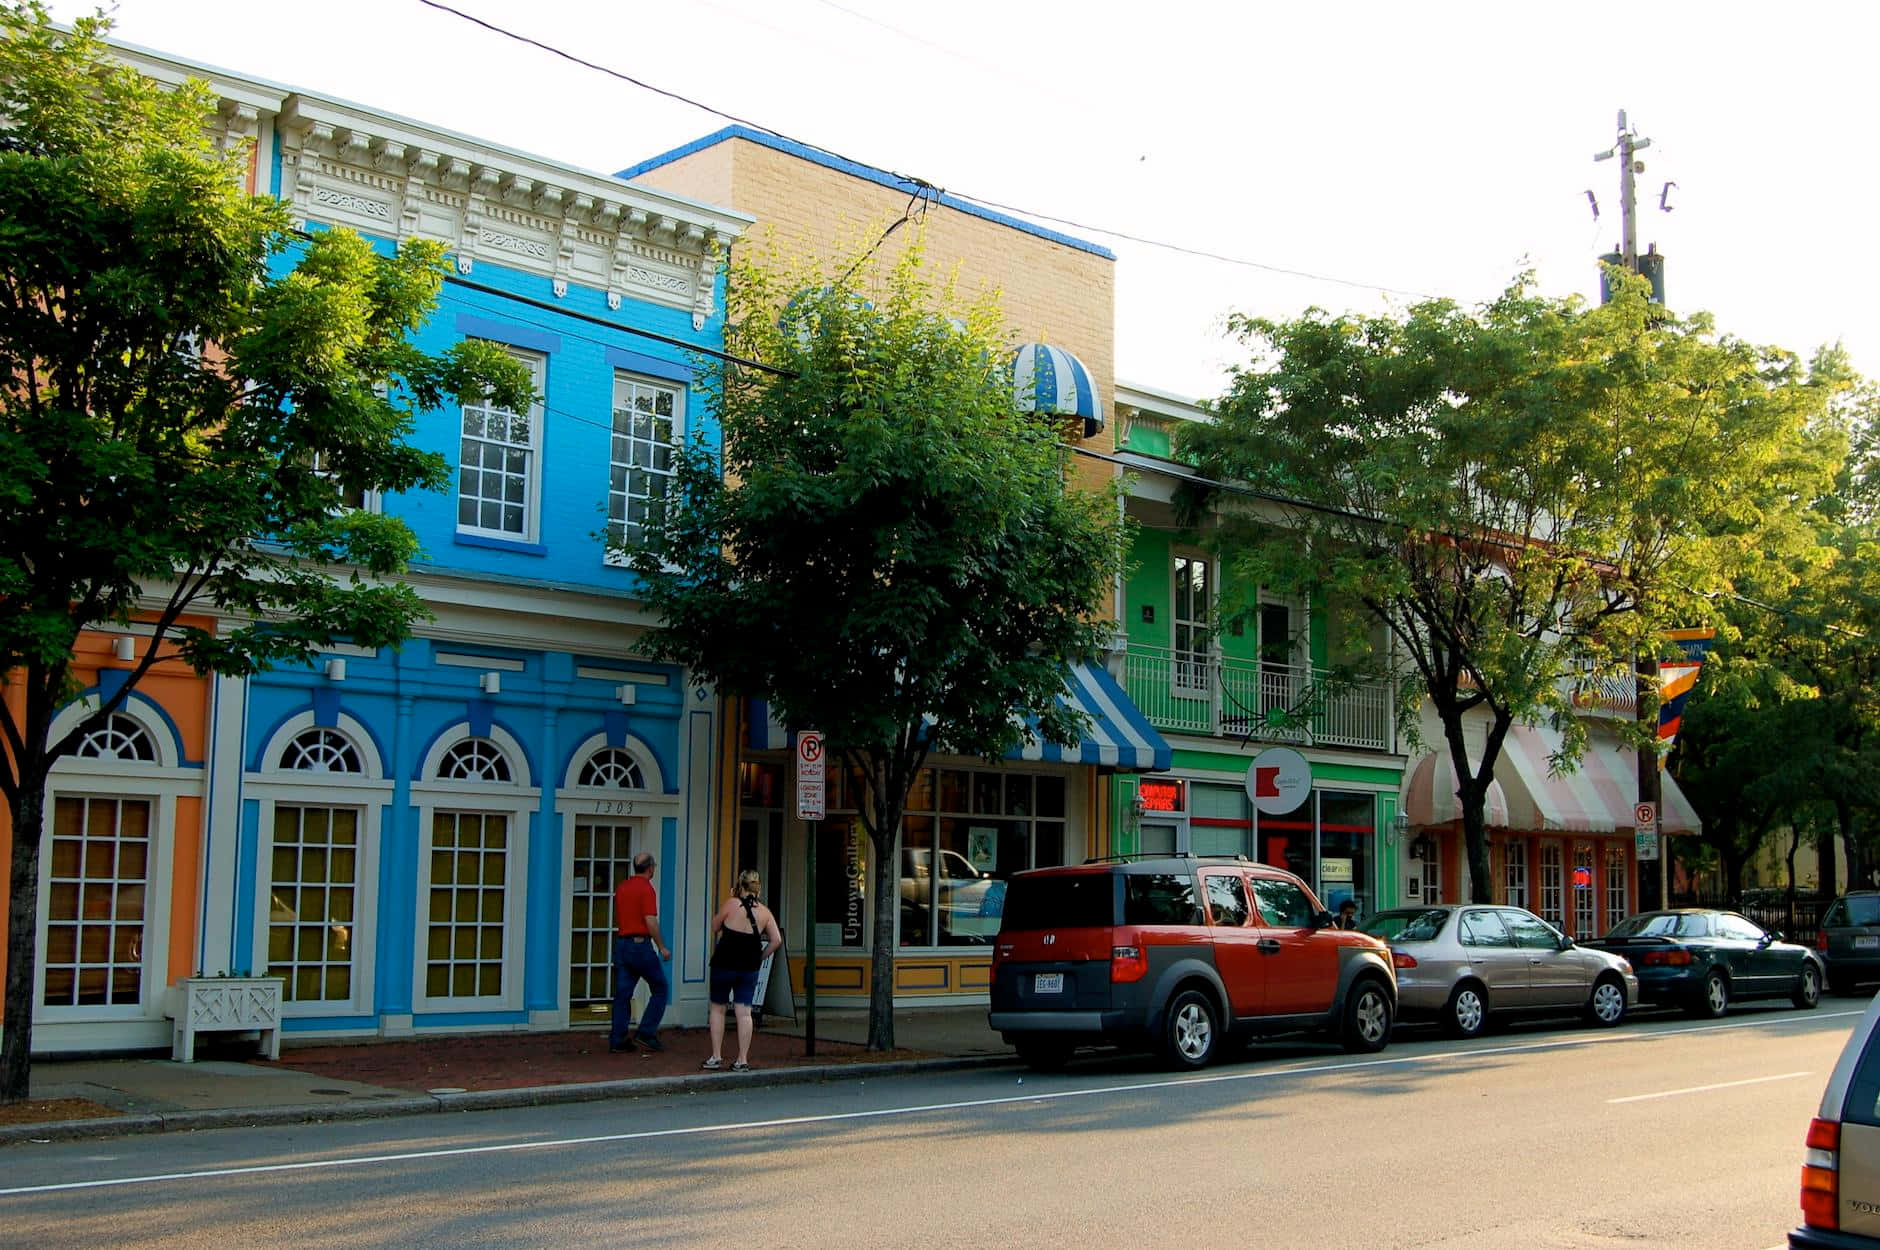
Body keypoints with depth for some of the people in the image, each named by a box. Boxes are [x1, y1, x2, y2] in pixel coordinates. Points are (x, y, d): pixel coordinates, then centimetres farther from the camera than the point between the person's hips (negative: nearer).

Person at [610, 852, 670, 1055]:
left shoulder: (622, 888, 12)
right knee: (660, 989, 5)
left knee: (622, 993, 7)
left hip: (621, 943, 7)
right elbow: (650, 921, -16)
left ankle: (617, 1040, 4)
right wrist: (662, 947, -10)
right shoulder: (646, 888, -11)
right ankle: (646, 1033, -2)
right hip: (641, 943, -7)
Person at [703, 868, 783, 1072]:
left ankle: (716, 1057, 11)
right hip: (750, 967, 3)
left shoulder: (731, 904, -8)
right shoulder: (764, 912, 2)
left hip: (725, 964, -3)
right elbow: (777, 941, -1)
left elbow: (714, 927, 5)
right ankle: (742, 1060, 2)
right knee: (744, 1012, 4)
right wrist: (760, 956, 12)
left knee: (718, 1009, 11)